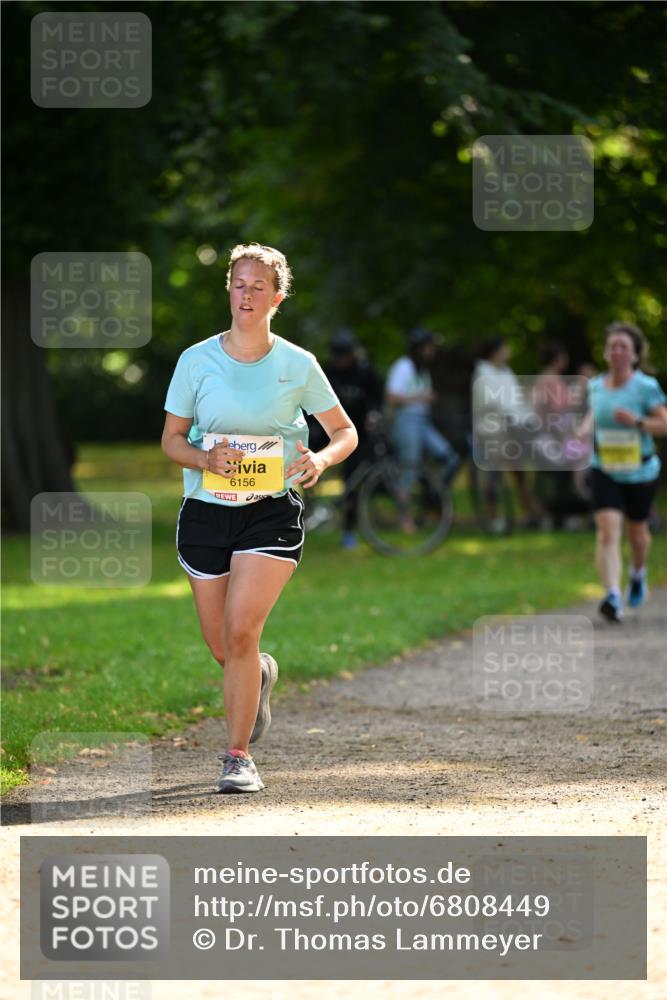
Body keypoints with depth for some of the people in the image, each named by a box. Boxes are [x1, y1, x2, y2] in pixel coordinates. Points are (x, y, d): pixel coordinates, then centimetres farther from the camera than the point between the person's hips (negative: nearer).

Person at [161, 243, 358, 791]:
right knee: (221, 646, 8)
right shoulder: (196, 360, 1)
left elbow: (345, 431, 8)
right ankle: (260, 675, 46)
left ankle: (239, 756, -7)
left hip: (272, 513, -2)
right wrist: (206, 460, -16)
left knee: (240, 631, -18)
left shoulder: (298, 365, -1)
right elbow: (171, 439, 5)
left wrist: (322, 459, -15)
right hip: (205, 512, 2)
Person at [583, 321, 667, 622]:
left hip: (640, 473, -1)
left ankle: (638, 574, 51)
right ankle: (612, 597, -26)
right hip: (604, 471, 1)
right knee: (608, 531, -17)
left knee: (636, 531, 18)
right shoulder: (596, 386, -1)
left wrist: (637, 422, -28)